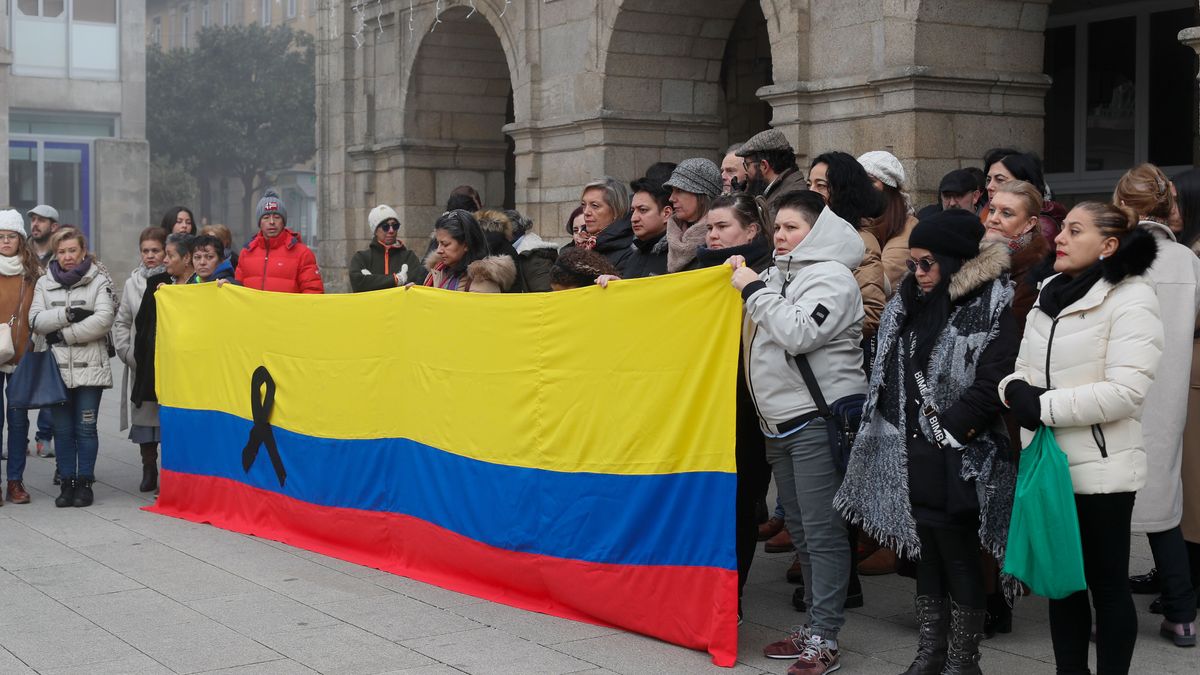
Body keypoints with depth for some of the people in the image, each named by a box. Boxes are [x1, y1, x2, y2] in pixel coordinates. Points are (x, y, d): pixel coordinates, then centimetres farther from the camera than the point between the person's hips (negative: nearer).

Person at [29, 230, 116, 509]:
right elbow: (36, 320, -1)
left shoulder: (99, 281, 2)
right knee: (63, 429, 6)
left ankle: (84, 483, 9)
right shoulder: (44, 284, 11)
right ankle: (67, 483, 14)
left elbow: (104, 319, -11)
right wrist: (67, 314, -16)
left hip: (89, 366, -3)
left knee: (86, 428, 0)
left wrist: (64, 334, -12)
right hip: (57, 367, 3)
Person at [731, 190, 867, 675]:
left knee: (822, 532, -6)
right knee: (801, 531, 14)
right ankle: (814, 626, 23)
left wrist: (755, 290, -13)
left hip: (818, 420, -9)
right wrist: (743, 283, 9)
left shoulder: (830, 276, -8)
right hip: (779, 422, 9)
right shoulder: (777, 275, 16)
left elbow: (798, 333, -21)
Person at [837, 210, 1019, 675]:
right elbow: (886, 374, 18)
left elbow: (992, 384, -17)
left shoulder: (990, 310, -9)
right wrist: (890, 426, 9)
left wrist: (951, 428, -16)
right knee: (925, 552, 13)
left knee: (958, 556, -1)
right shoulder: (908, 306, 13)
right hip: (910, 453, 7)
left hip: (957, 460, -7)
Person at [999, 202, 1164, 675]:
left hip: (1100, 470, -7)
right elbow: (1023, 369, 14)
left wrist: (1044, 407, -20)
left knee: (1106, 584, 4)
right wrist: (1015, 390, -10)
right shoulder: (1049, 297, 10)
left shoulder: (1130, 299, -11)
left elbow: (1125, 391, -21)